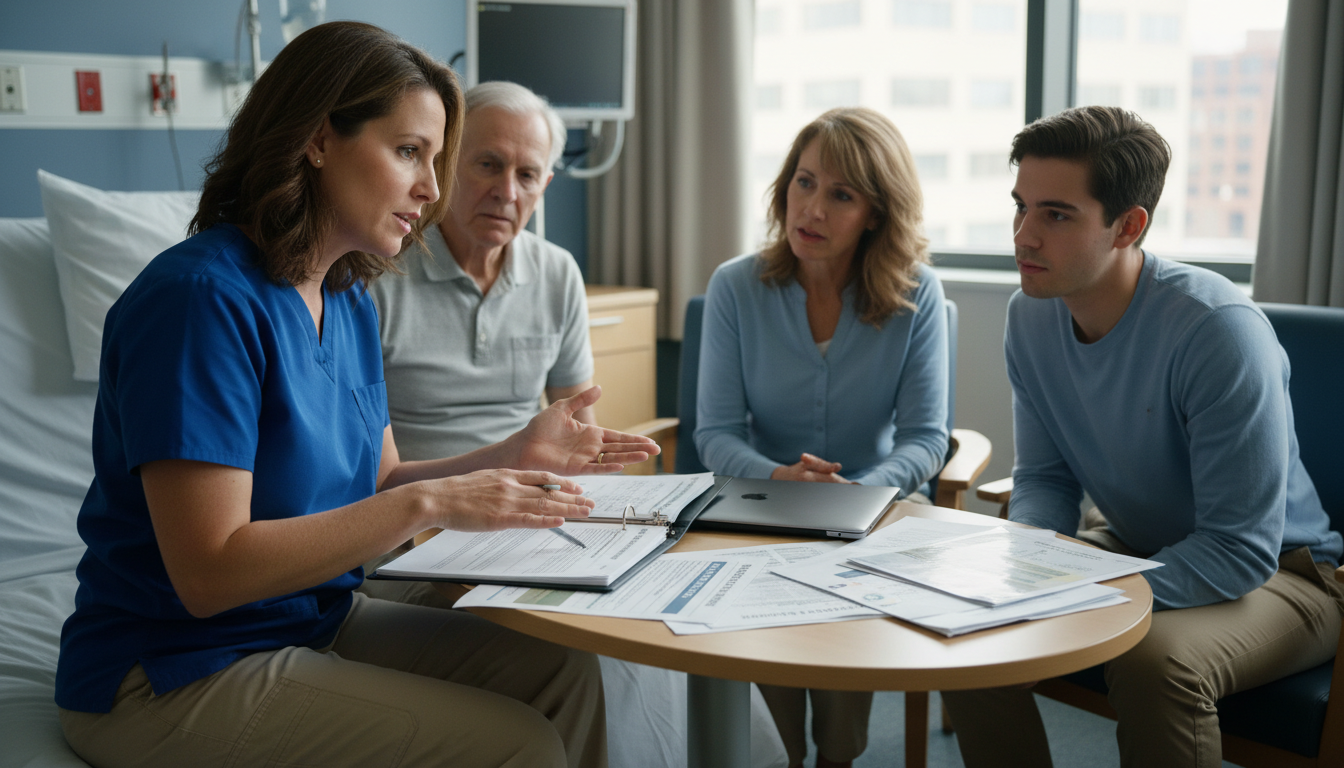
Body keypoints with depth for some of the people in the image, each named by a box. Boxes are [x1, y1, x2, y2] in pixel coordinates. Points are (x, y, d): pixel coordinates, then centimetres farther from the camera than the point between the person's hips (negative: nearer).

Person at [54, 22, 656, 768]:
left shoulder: (350, 304, 4)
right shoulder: (203, 297, -22)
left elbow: (374, 487, 10)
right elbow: (210, 573, -26)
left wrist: (515, 456, -4)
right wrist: (430, 502, -25)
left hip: (315, 619, 8)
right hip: (174, 673, -8)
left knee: (562, 671, 2)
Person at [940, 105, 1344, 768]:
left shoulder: (1218, 329, -28)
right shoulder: (1031, 316, -7)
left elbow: (1241, 548, -28)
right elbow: (1044, 478, 3)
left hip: (1274, 571, -6)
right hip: (1132, 543, 6)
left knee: (1155, 658, -35)